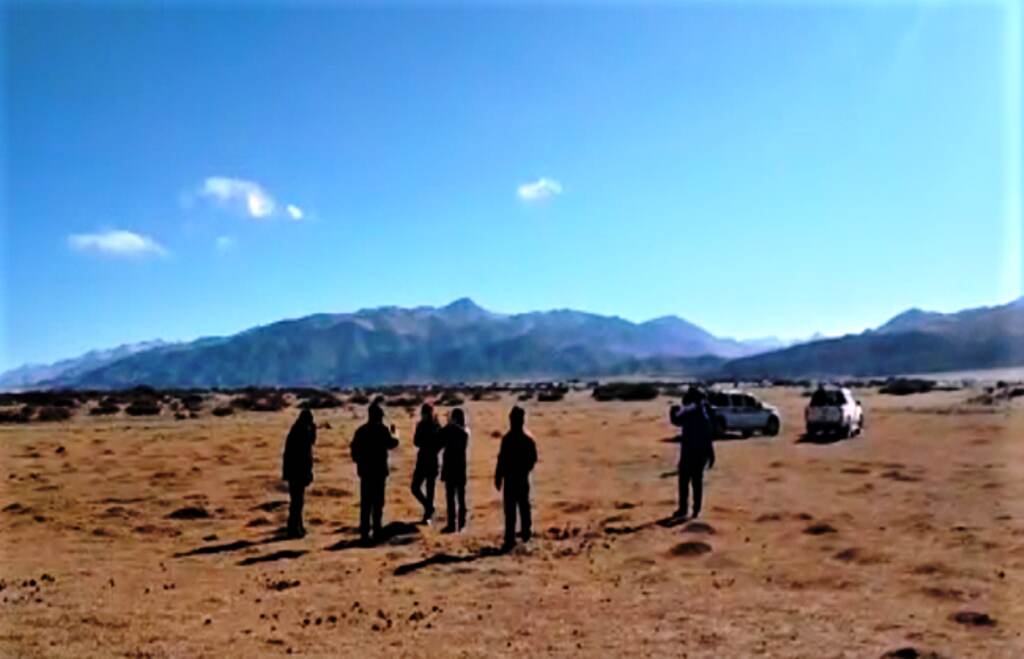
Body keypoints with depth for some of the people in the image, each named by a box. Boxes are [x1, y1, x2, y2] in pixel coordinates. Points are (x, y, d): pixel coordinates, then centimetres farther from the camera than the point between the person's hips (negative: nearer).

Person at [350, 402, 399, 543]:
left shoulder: (361, 430, 3)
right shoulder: (382, 430, -11)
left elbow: (354, 449, 4)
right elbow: (392, 444, -4)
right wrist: (394, 433, 14)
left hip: (365, 471, 4)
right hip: (379, 471, -4)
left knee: (365, 503, 9)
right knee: (378, 502, 4)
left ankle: (364, 531, 8)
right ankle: (376, 531, 5)